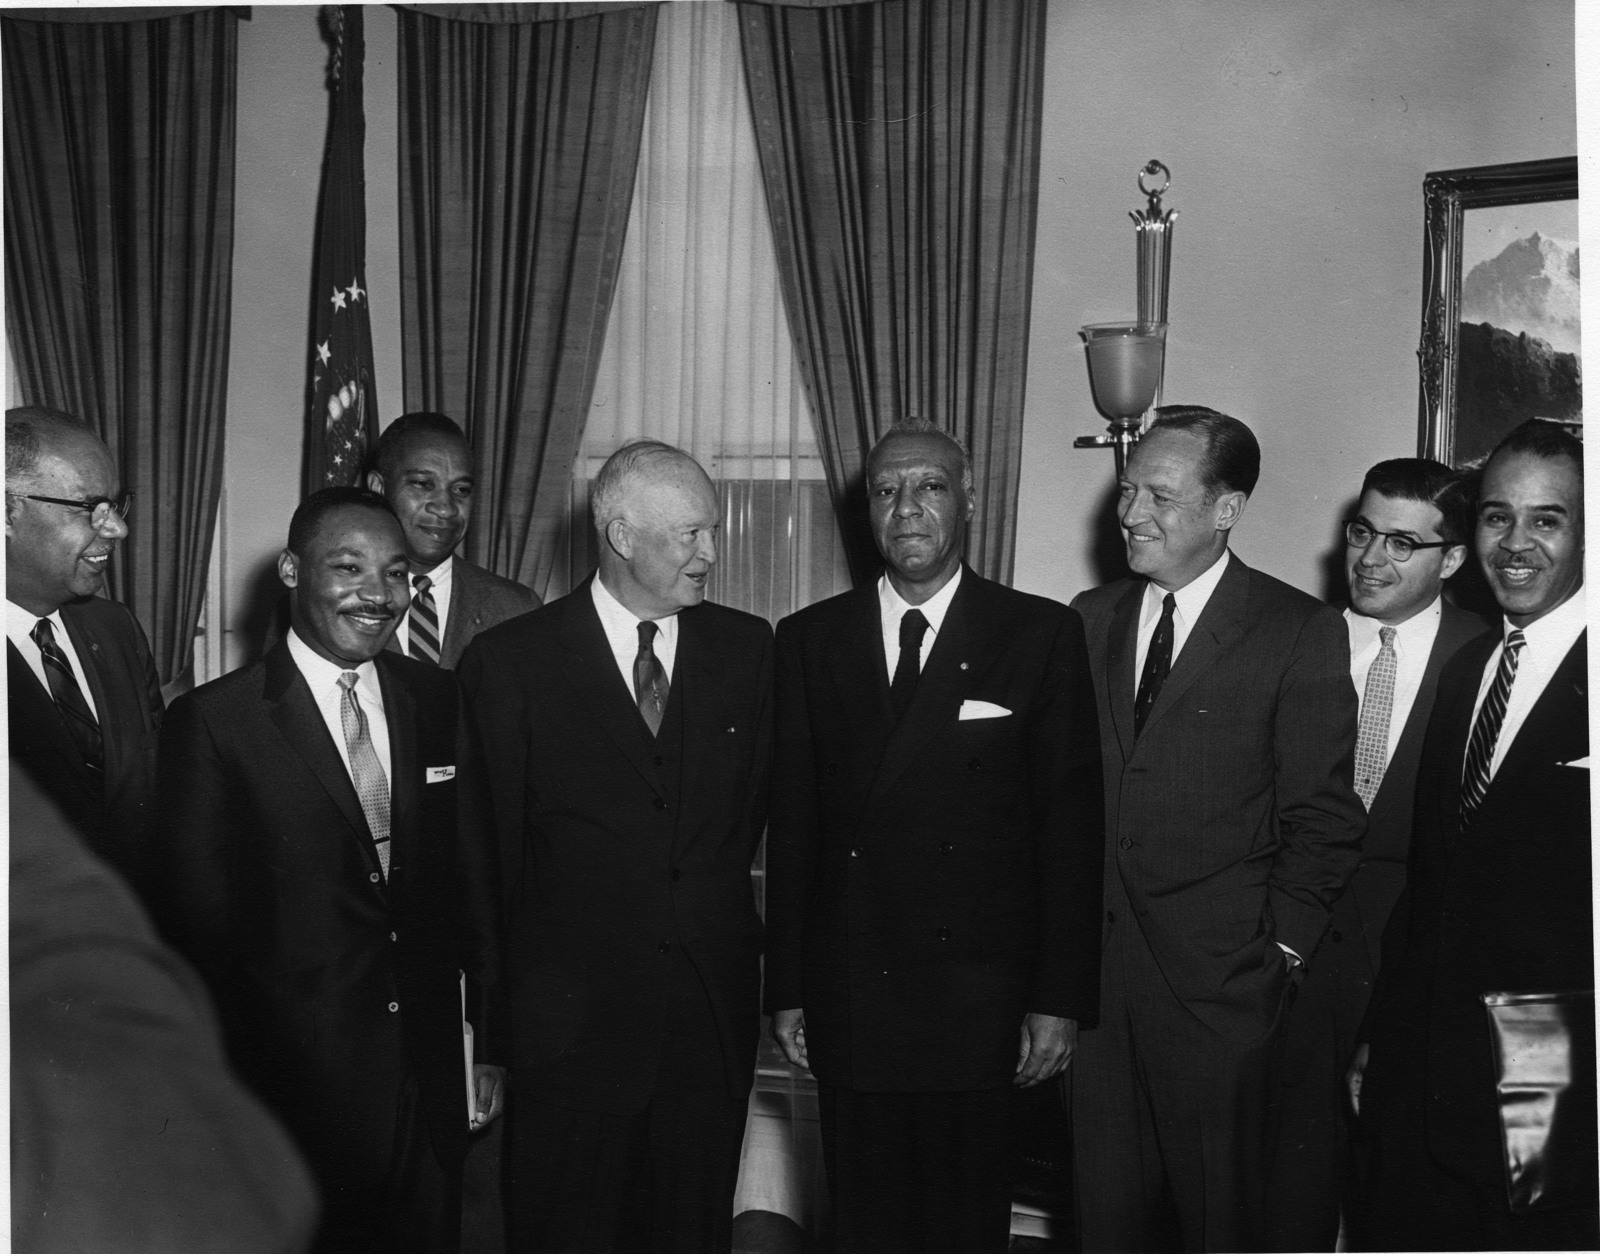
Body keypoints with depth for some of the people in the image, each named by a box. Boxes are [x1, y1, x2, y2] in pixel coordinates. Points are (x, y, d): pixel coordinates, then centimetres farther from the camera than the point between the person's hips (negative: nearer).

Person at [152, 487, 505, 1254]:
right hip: (290, 1083, -4)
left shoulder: (439, 702, 5)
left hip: (428, 1076, 4)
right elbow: (196, 925, -7)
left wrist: (489, 1042, 8)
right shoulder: (212, 722, -9)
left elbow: (474, 879, 8)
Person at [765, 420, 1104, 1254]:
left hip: (979, 1005, -2)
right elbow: (791, 825, 7)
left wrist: (1061, 997, -5)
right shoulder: (810, 639, 7)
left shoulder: (1041, 634, 0)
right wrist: (786, 989, 4)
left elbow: (1071, 827, -1)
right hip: (847, 999, 2)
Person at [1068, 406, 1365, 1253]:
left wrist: (1282, 953, -9)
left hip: (1220, 979, -4)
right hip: (1095, 970, 4)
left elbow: (1321, 819, -4)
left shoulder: (1300, 633, -4)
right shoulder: (1090, 618, 10)